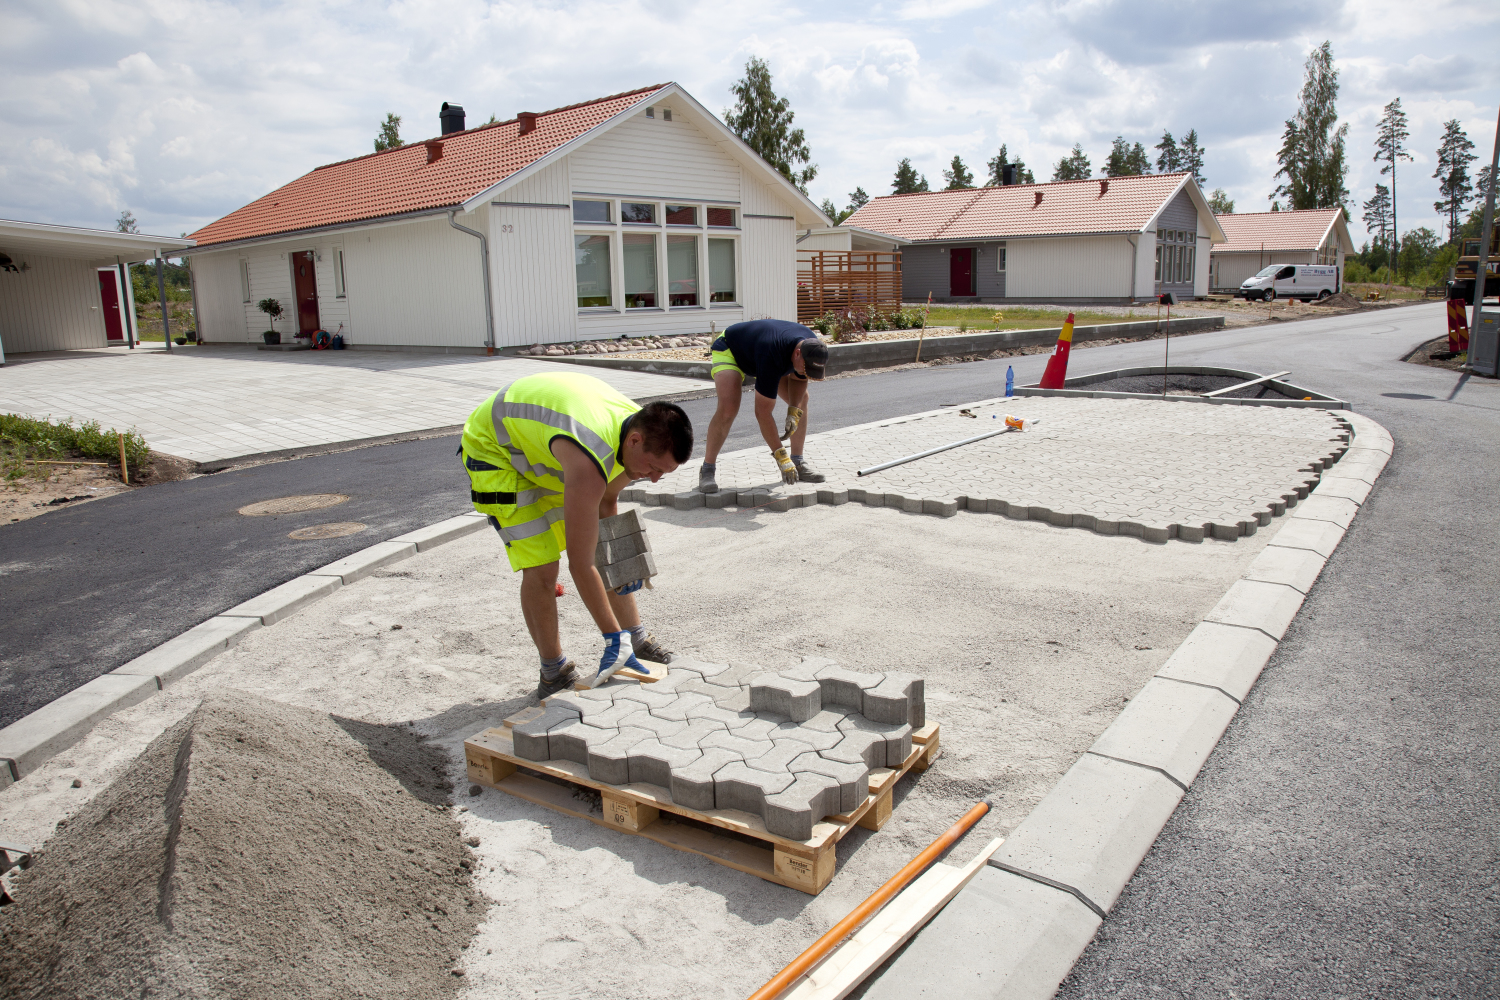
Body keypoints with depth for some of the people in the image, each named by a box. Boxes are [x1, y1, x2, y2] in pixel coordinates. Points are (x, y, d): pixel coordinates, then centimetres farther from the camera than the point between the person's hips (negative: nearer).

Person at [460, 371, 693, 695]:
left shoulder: (637, 429, -17)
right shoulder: (588, 464, -43)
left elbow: (606, 502, 2)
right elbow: (580, 565, -37)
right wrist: (613, 638, -31)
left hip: (542, 444, 8)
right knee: (540, 567, -15)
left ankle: (637, 639, 21)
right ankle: (554, 672, 4)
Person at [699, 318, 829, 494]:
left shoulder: (813, 347, -22)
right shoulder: (771, 357, -43)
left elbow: (798, 378, 1)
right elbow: (763, 412, -38)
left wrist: (794, 411, -17)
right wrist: (781, 456, -36)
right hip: (729, 352, -8)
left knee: (802, 398, -2)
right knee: (728, 409, -30)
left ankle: (797, 463, 7)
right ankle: (707, 470, -19)